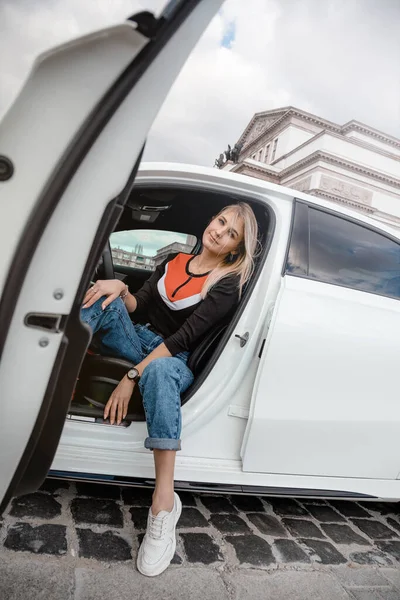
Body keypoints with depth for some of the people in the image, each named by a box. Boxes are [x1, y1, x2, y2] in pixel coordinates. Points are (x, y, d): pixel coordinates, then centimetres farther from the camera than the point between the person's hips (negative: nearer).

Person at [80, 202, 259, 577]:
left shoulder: (227, 286, -7)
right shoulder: (174, 262, 11)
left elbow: (184, 338, -18)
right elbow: (137, 306, 6)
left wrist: (133, 376, -25)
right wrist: (119, 287, -18)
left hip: (174, 360, -5)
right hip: (136, 340, 6)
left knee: (159, 372, -41)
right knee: (103, 298, -18)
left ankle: (164, 503, -40)